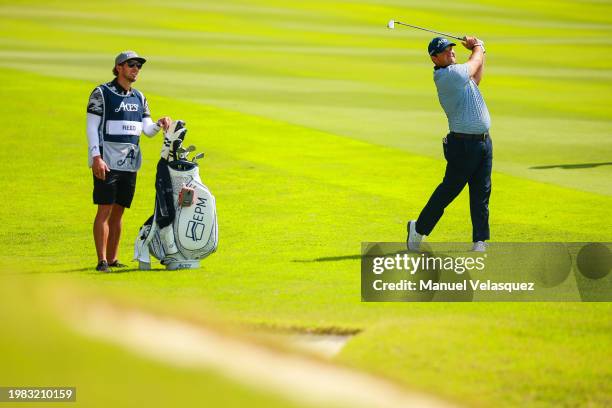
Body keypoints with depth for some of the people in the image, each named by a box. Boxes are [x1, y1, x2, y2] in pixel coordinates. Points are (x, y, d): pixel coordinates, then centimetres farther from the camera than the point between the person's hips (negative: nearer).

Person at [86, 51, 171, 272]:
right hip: (107, 162, -6)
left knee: (118, 211, 9)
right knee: (105, 210, -9)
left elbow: (147, 130, 14)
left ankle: (112, 259, 14)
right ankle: (102, 261, -10)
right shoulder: (101, 93, -3)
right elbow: (92, 127, -8)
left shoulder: (139, 98, 15)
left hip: (130, 163, 6)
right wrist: (96, 158, -18)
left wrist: (160, 124, -9)